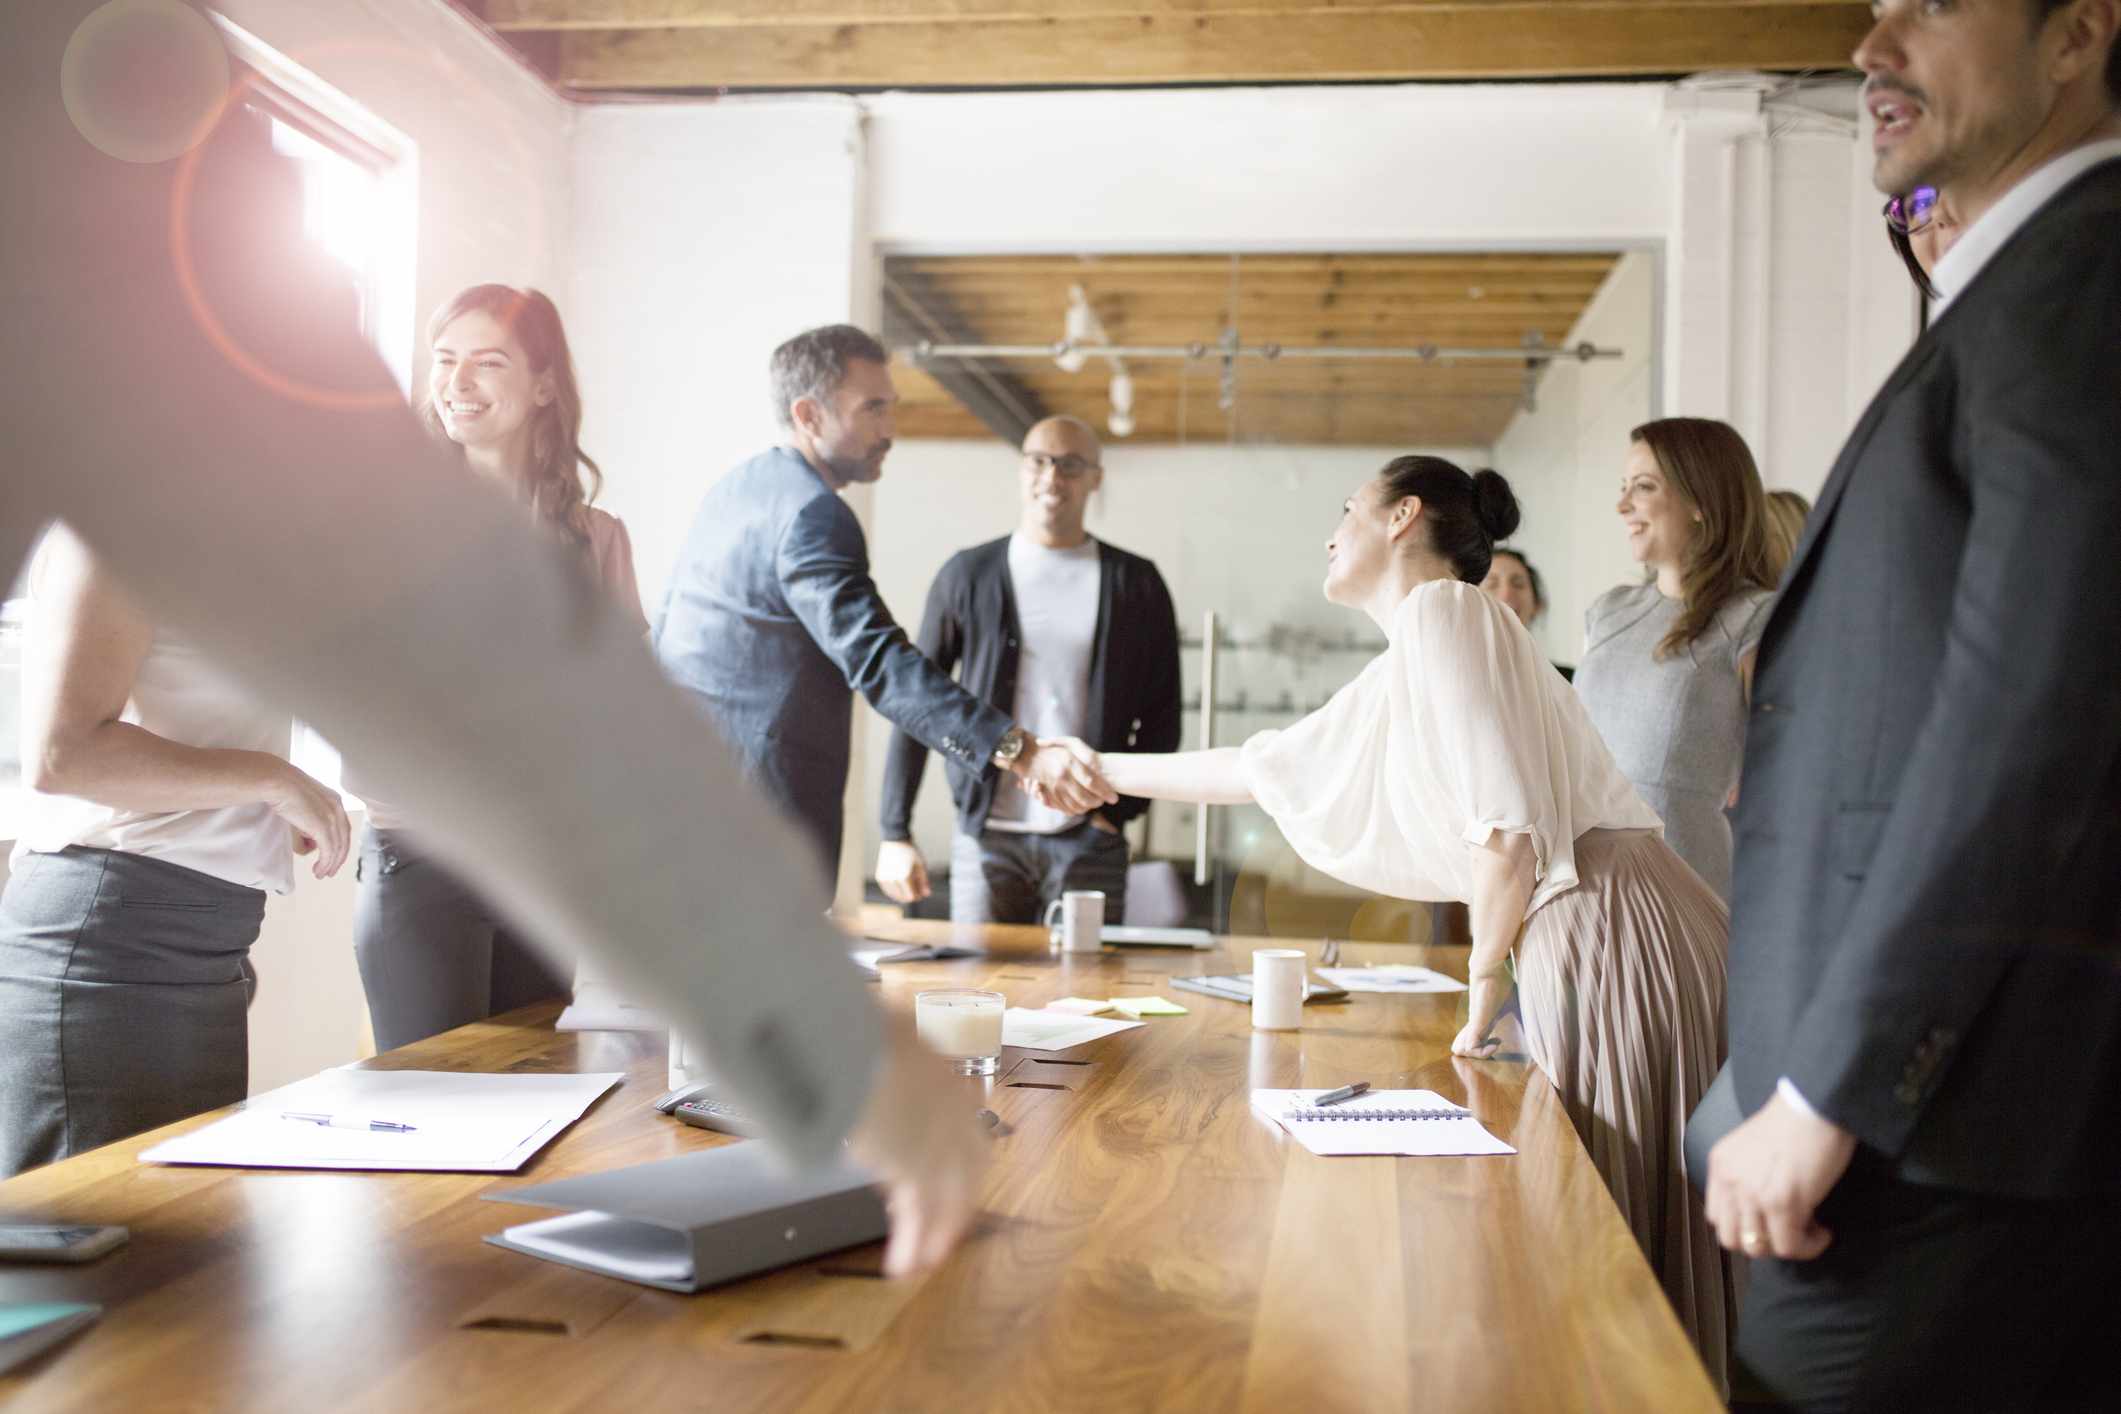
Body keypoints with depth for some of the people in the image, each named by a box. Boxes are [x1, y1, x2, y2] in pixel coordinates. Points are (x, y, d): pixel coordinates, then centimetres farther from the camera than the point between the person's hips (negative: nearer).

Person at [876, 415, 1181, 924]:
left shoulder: (1135, 583, 6)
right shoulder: (968, 575, 4)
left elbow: (1161, 715, 8)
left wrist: (1117, 810, -3)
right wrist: (895, 833, -1)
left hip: (1089, 839, 0)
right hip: (985, 834, 0)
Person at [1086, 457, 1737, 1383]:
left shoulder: (1441, 609, -7)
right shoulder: (1397, 677, 21)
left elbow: (1507, 824, -17)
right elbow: (1263, 769, 31)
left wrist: (1484, 980, -4)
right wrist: (1109, 773, 40)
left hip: (1612, 932, -9)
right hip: (1589, 941, 9)